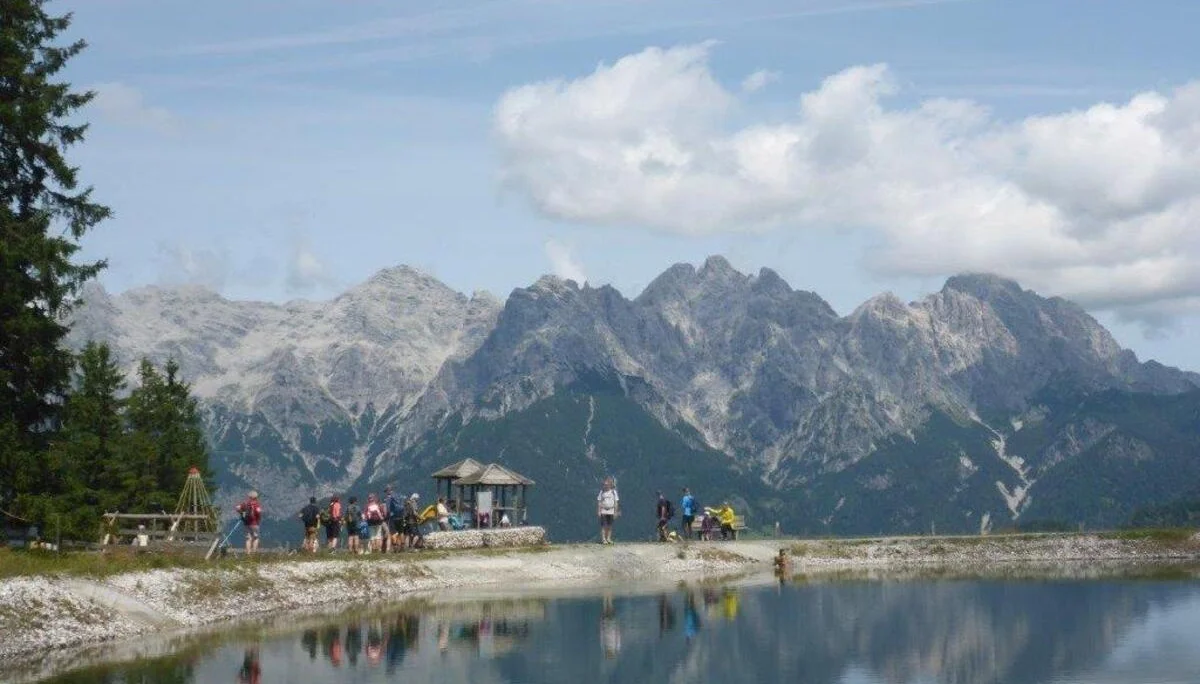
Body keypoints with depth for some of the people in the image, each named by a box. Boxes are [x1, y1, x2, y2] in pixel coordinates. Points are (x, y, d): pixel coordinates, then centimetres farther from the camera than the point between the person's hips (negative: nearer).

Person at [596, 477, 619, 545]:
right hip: (603, 511, -1)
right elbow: (599, 502, 2)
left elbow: (616, 502, 5)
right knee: (604, 525, -7)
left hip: (611, 511, 1)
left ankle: (609, 538, 10)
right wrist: (599, 511, -3)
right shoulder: (602, 492, 1)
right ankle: (603, 539, -6)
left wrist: (616, 512, 1)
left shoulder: (613, 492, 3)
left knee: (610, 526, 3)